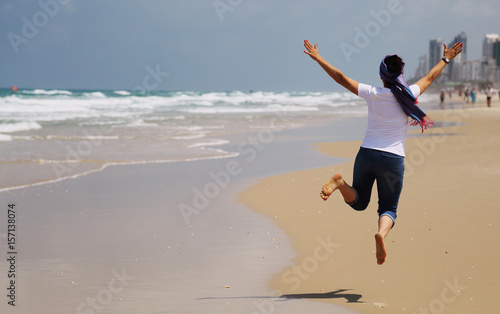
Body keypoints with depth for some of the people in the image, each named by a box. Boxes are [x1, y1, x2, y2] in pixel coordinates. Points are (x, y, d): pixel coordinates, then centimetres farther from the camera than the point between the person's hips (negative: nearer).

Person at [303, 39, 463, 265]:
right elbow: (430, 77, 17)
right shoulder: (408, 94, -1)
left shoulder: (372, 94, -4)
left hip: (367, 154, 1)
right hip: (393, 159, -1)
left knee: (358, 202, 20)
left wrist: (318, 58, 9)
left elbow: (341, 78, 0)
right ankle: (382, 232, -26)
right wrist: (446, 59, 34)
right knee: (388, 209, 11)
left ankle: (340, 183, -15)